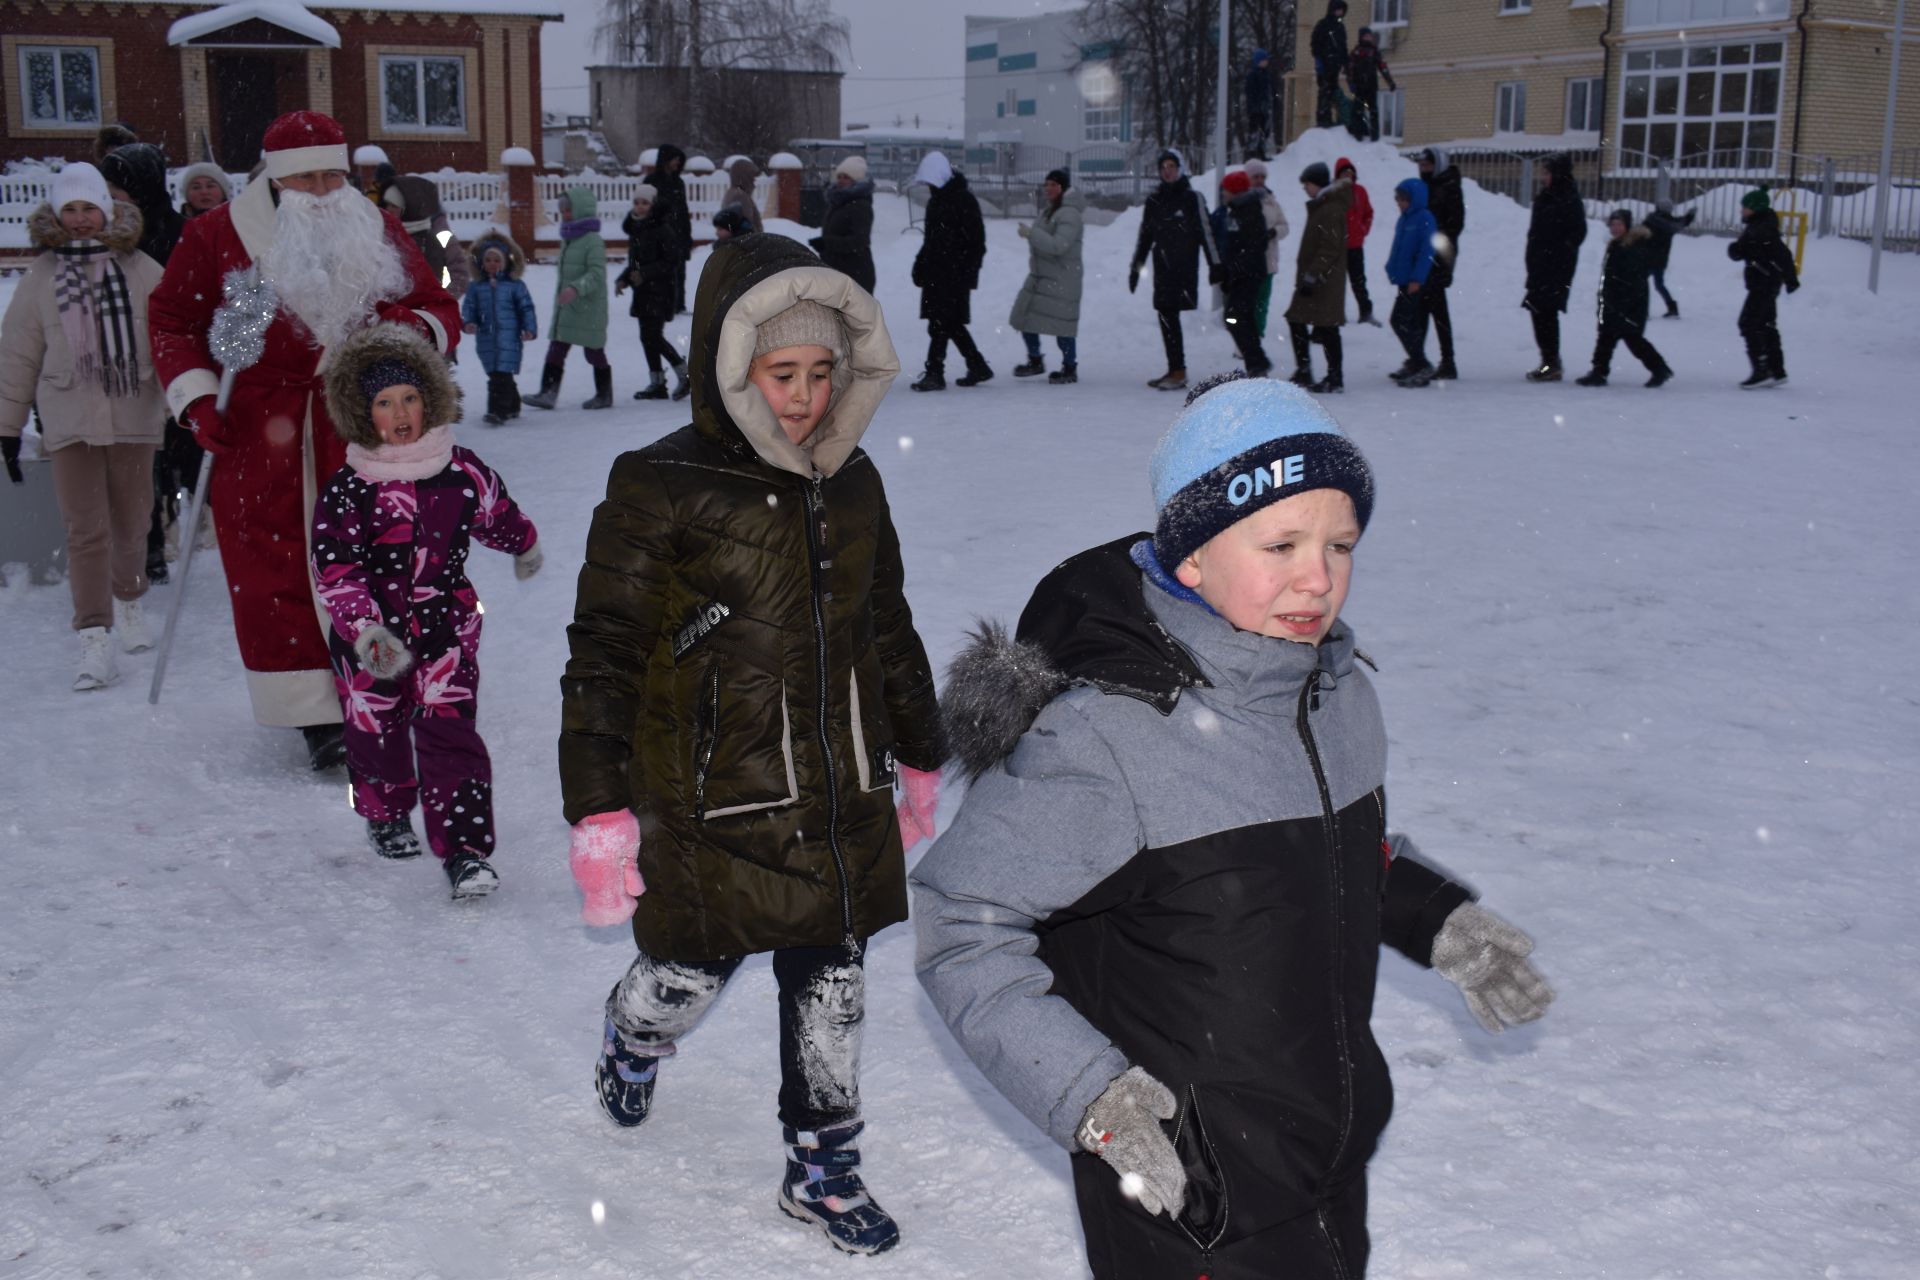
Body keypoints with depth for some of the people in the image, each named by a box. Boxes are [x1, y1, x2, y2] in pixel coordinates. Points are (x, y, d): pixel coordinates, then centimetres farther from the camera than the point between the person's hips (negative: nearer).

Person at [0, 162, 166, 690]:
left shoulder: (141, 271, 1)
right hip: (71, 422, -1)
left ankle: (130, 603, 38)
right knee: (86, 532, -6)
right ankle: (95, 644, -7)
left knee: (131, 523, 12)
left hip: (134, 415, 1)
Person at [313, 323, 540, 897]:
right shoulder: (345, 491, -12)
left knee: (449, 735, -10)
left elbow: (498, 514, 16)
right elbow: (333, 571, -17)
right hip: (368, 639, 0)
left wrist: (525, 547, 35)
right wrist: (366, 629, -31)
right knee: (376, 733, 15)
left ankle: (465, 848, -8)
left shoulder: (463, 472, -5)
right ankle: (386, 817, 43)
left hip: (445, 626, 0)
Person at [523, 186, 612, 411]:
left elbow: (596, 275, -24)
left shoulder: (593, 241, -15)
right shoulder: (567, 240, 12)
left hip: (588, 308, -8)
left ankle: (604, 395, 19)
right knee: (556, 350, 0)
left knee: (594, 351, 5)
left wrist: (575, 289, -37)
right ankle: (548, 392, -3)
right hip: (565, 309, 8)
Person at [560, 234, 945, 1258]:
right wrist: (599, 812, -13)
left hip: (842, 801, 5)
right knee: (690, 974, 12)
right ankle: (632, 1046, 48)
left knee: (831, 987, 12)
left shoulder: (851, 482, 6)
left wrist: (919, 759, 23)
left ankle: (823, 1169, 31)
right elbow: (603, 655, -10)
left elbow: (889, 630, 18)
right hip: (712, 807, -4)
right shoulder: (661, 489, -12)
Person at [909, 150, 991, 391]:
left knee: (941, 324, -10)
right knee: (951, 324, 12)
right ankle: (978, 367, 22)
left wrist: (968, 271, -18)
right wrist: (921, 265, 15)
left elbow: (976, 241, -13)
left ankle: (935, 374, -8)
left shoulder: (964, 200, -10)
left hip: (955, 275, -9)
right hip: (936, 273, 9)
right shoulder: (935, 201, 16)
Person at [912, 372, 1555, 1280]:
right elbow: (963, 920, -19)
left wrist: (1437, 920, 4)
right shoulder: (1102, 737, -25)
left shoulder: (1339, 690, -1)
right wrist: (1092, 1098, -25)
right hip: (1183, 1191, -7)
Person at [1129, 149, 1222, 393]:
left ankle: (1178, 373, -10)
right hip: (1163, 267, 5)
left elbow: (1206, 232, -1)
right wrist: (1136, 266, 20)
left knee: (1169, 316, -12)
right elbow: (1144, 235, 20)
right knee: (1166, 316, 4)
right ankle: (1175, 370, 12)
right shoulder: (1154, 199, 13)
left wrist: (1214, 264, -4)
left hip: (1184, 267, -5)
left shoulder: (1192, 198, -1)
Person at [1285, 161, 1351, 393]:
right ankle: (1303, 373, 18)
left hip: (1326, 281, -10)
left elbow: (1329, 250, -22)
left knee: (1326, 329, -4)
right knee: (1296, 322, 11)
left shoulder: (1331, 210, -16)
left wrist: (1312, 276, -23)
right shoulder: (1320, 207, 16)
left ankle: (1335, 377, 4)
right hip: (1312, 277, 10)